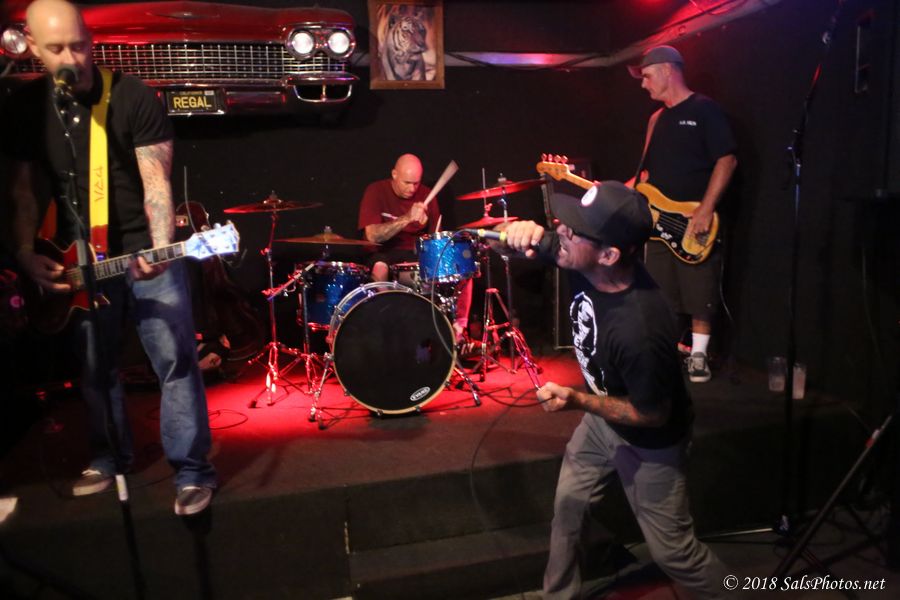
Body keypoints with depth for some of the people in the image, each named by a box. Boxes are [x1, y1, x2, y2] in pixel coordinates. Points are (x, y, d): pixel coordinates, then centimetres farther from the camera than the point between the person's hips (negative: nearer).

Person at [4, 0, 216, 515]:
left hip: (144, 249, -4)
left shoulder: (135, 98, -11)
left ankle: (192, 470, 6)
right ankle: (110, 457, 32)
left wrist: (161, 251, -30)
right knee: (95, 366, 13)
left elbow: (156, 183, -16)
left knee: (175, 361, -5)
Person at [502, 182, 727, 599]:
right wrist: (526, 231, -26)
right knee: (567, 508, 20)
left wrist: (576, 402, -29)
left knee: (670, 550, 13)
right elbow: (551, 243, -3)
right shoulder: (587, 262, -22)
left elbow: (652, 414, -26)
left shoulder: (639, 330, -42)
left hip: (649, 442, -7)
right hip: (603, 419, 7)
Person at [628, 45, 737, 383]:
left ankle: (698, 356, 13)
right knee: (660, 295, 10)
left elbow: (727, 159, -12)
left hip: (696, 223, -7)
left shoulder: (704, 110, -6)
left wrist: (706, 209, -20)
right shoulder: (657, 119, 16)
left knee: (700, 296, 1)